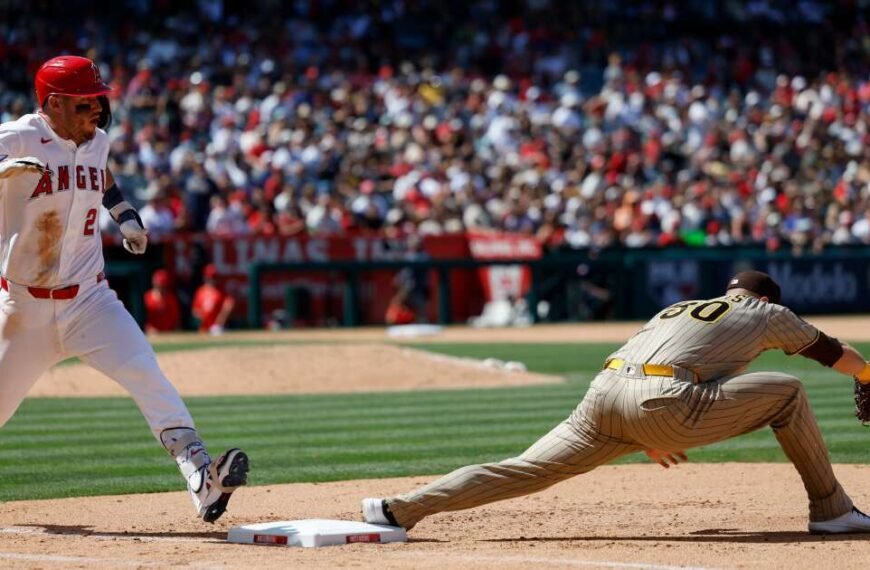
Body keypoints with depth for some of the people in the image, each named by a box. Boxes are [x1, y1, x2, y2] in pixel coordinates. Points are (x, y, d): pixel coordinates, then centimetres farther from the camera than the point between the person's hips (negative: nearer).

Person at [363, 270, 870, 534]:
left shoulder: (676, 308, 36)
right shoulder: (767, 314, 22)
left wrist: (646, 437, 50)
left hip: (601, 399, 6)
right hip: (663, 407, -6)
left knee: (524, 471, 7)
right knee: (788, 392, 9)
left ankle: (400, 509, -1)